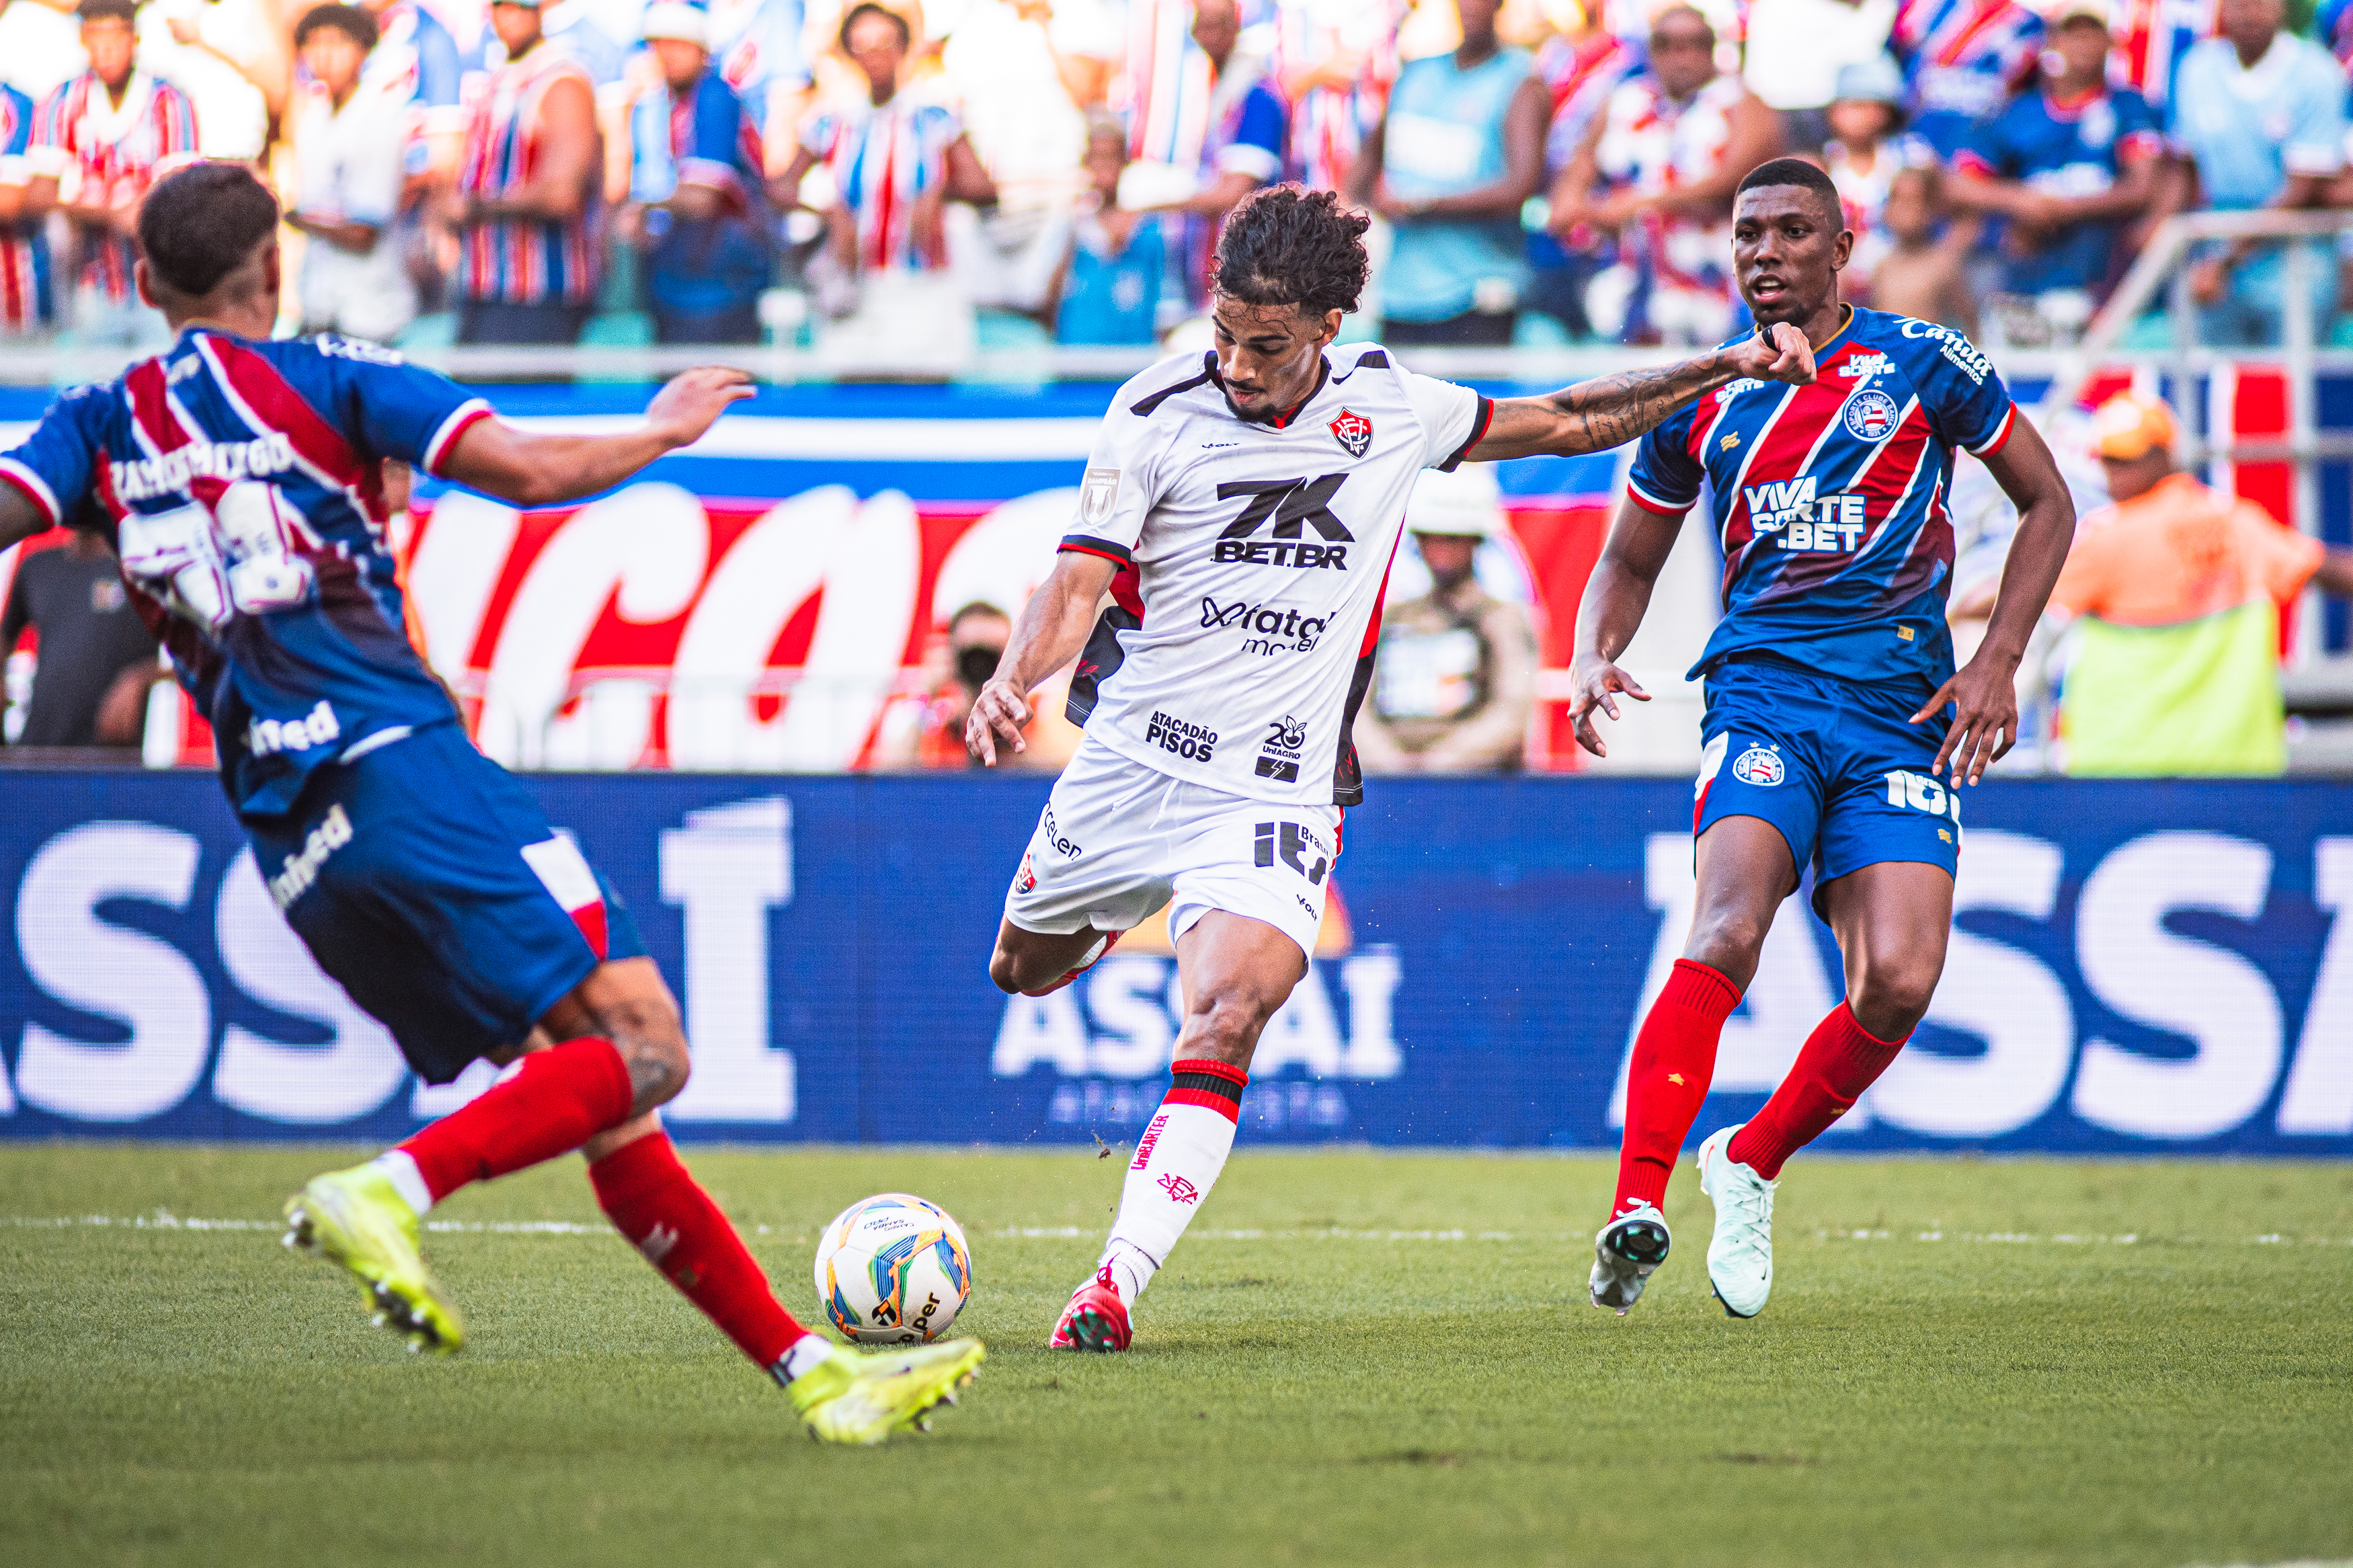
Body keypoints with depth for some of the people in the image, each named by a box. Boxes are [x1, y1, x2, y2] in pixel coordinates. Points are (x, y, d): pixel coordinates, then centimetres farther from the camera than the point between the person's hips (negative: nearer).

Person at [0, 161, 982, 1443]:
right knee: (640, 1047, -12)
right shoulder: (319, 377, 6)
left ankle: (808, 1368, 6)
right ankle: (390, 1193, -30)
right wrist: (669, 427, 15)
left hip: (291, 844, 6)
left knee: (603, 1102, 8)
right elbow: (530, 471, -1)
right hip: (400, 767, -6)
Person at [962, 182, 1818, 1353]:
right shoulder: (1160, 412, -8)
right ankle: (1115, 918, 59)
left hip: (1275, 793, -1)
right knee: (1023, 970, 21)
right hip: (1131, 763, 1)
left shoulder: (1388, 406, 1)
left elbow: (1560, 424, 16)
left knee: (1229, 1015, -24)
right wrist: (1013, 682, -34)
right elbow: (1078, 582, -14)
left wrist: (1725, 370, 11)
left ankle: (1117, 1284, -24)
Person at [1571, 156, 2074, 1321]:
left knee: (1897, 985, -15)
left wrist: (1996, 663, 2)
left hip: (1903, 712, 0)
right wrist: (1594, 660, 2)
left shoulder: (1920, 363, 5)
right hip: (1763, 692, 0)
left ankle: (1750, 1163, 10)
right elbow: (1628, 563, 23)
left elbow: (2046, 503, 13)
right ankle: (1636, 1206, -33)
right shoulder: (1698, 398, 11)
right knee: (1729, 933, -26)